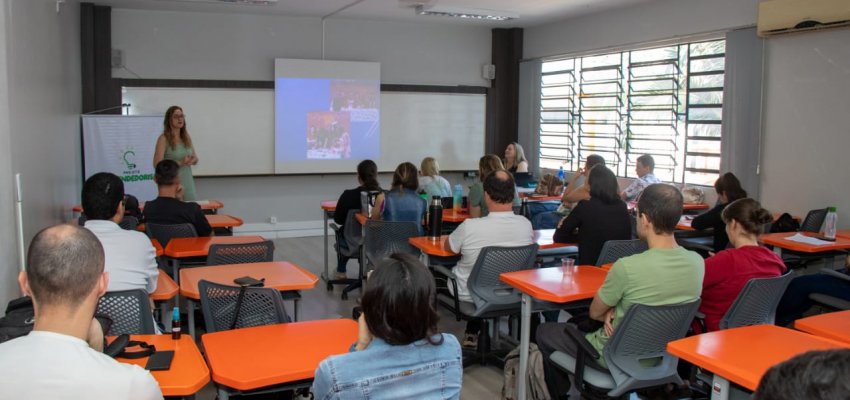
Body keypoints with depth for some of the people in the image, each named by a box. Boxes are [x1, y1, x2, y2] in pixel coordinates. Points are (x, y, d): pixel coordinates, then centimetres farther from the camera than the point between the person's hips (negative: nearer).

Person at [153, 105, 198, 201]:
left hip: (188, 182, 5)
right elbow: (157, 164, -13)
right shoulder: (164, 139, -8)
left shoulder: (187, 137, 8)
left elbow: (195, 160, 13)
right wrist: (180, 163, -20)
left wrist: (190, 160, -9)